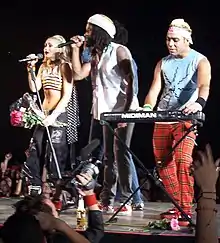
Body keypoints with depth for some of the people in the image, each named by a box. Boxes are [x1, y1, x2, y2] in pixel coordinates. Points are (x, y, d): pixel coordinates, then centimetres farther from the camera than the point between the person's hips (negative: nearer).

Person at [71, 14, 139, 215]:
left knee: (120, 154, -10)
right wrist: (76, 49, 4)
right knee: (109, 156, 8)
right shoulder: (95, 56, 15)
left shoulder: (119, 51, -8)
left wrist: (126, 111, -21)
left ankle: (126, 201, -6)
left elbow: (130, 81, -14)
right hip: (107, 111, 8)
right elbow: (78, 74, 8)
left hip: (123, 110, -8)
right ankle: (107, 200, 12)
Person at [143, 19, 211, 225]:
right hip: (162, 119, 6)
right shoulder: (163, 63, 11)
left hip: (186, 120, -6)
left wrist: (199, 103, -42)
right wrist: (147, 108, -17)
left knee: (183, 162, -20)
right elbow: (155, 88, 3)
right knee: (163, 165, 7)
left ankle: (186, 211, -16)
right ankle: (178, 206, 21)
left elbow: (204, 86, -21)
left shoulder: (200, 61, -3)